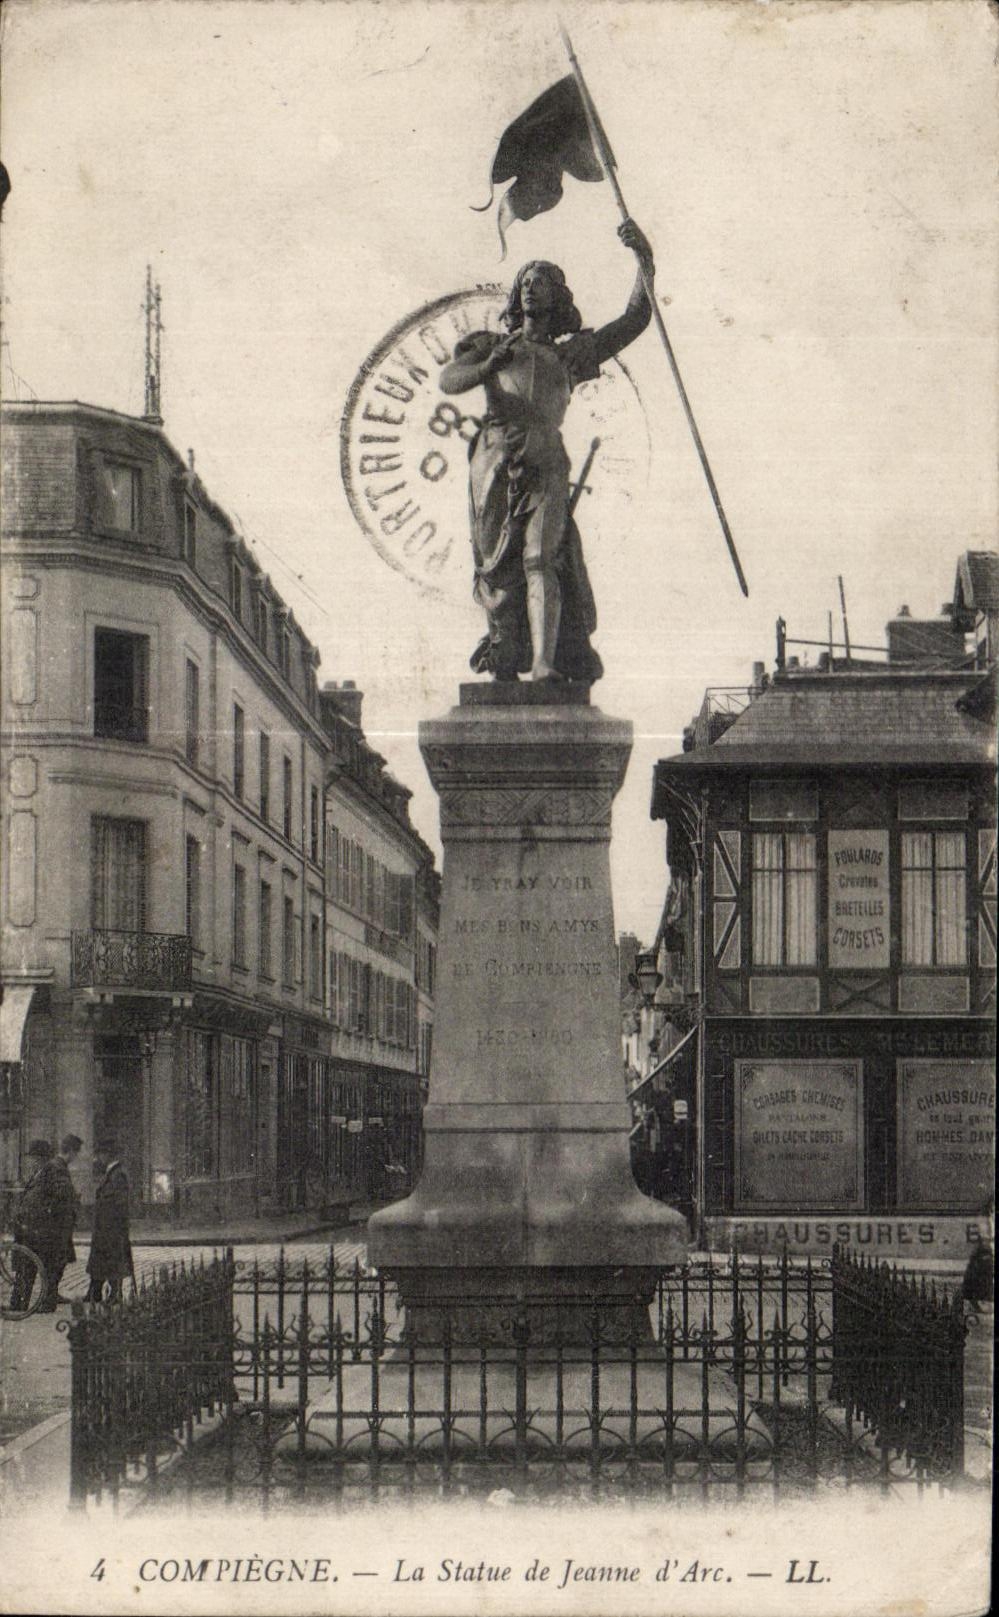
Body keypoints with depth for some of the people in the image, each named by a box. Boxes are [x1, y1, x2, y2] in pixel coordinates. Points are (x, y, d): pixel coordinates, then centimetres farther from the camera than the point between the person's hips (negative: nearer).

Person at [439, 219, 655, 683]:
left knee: (542, 559, -17)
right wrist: (488, 366, -12)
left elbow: (635, 319, 22)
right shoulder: (491, 346, 26)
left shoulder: (572, 353, 27)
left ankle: (545, 666, -29)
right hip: (495, 458, 1)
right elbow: (448, 380, 8)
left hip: (545, 463, -1)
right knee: (498, 568, -1)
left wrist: (645, 261, 10)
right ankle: (503, 663, 11)